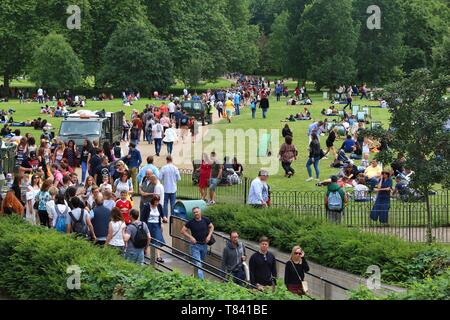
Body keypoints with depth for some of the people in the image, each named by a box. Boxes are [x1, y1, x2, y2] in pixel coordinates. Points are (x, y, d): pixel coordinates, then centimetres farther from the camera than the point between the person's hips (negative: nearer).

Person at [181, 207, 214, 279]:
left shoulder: (205, 220, -2)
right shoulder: (191, 222, -10)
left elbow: (211, 227, 13)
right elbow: (183, 230, -4)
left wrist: (209, 235, -2)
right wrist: (190, 237, -15)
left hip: (204, 244, 4)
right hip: (195, 245, -4)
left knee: (202, 260, 18)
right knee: (198, 263, -11)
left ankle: (195, 274, 39)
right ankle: (201, 279, -15)